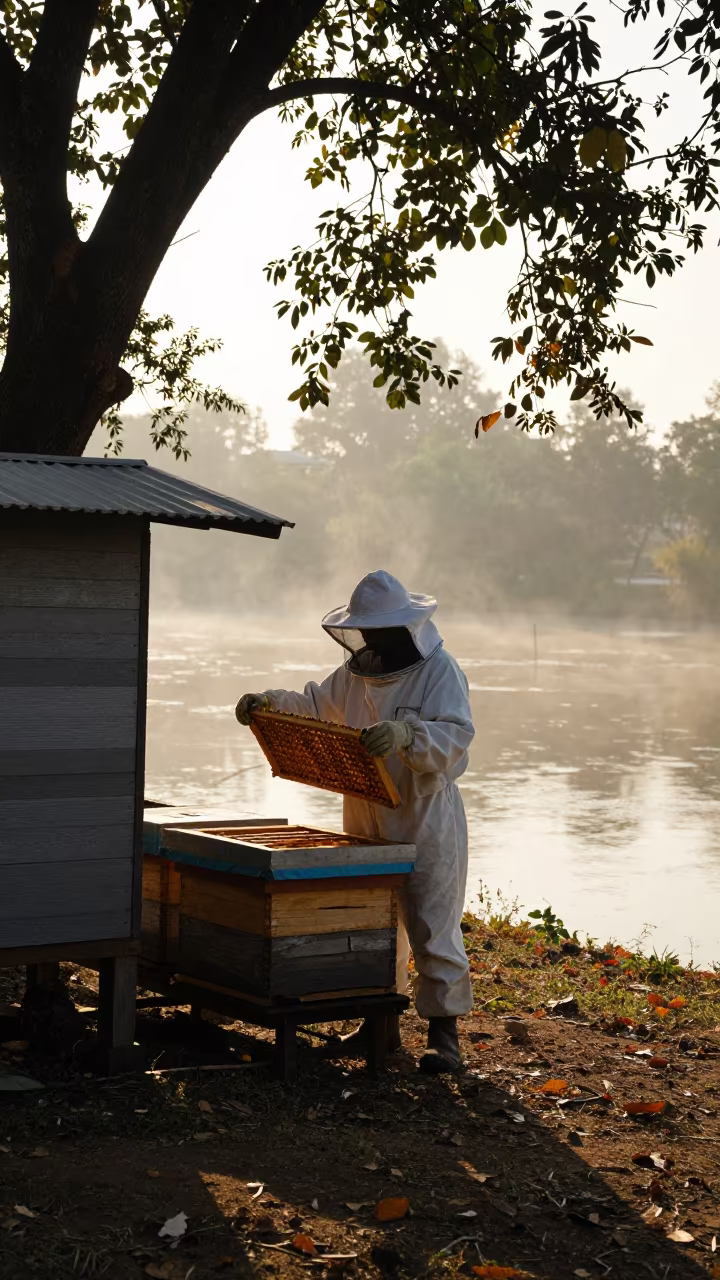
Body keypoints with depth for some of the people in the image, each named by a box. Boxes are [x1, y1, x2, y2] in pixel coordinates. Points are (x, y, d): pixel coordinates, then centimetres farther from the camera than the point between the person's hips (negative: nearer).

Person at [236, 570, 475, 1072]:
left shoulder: (439, 670, -13)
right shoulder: (358, 669, 9)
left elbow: (456, 734, -25)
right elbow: (317, 705, 20)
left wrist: (408, 734, -42)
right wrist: (271, 702, 4)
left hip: (426, 820, -7)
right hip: (366, 819, 8)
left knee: (432, 927, -4)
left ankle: (444, 1031, 3)